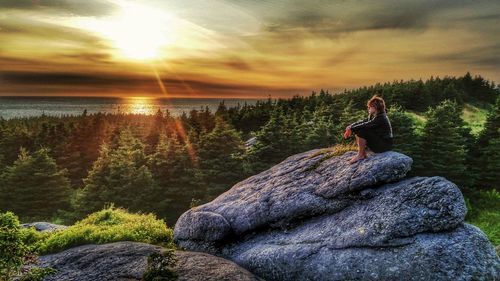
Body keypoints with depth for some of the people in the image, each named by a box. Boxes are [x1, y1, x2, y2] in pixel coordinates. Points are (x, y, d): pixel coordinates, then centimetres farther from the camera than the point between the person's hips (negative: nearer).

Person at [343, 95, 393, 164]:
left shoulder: (381, 118, -22)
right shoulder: (373, 116, 8)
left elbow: (365, 125, -27)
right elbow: (362, 122, 3)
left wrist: (351, 129, -19)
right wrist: (350, 127, -11)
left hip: (384, 145, -10)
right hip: (378, 140, 10)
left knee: (361, 131, -25)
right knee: (356, 130, 7)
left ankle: (360, 155, -13)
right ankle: (363, 153, 6)